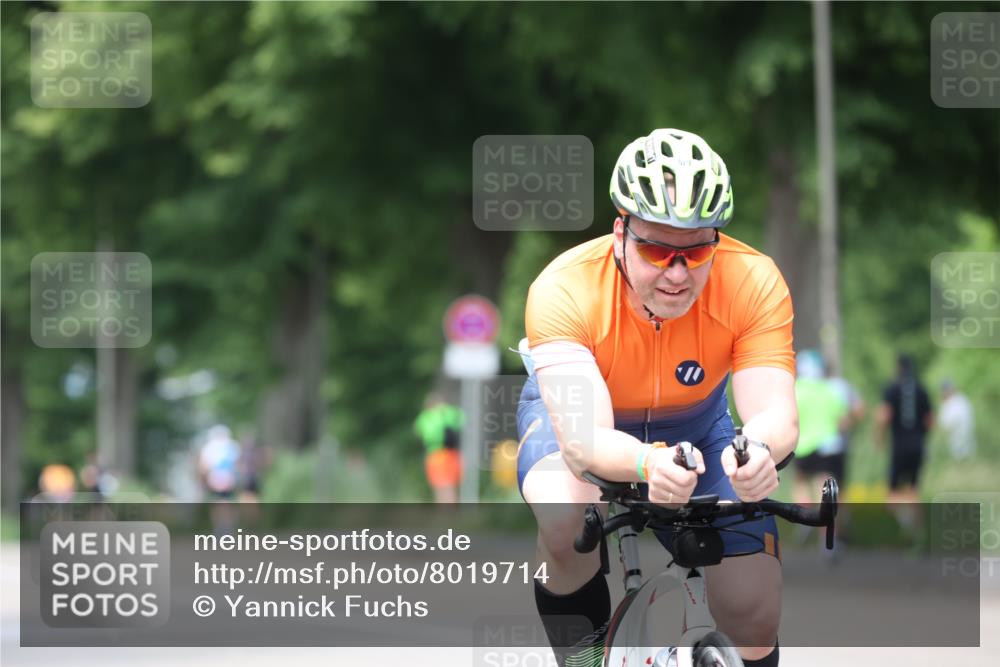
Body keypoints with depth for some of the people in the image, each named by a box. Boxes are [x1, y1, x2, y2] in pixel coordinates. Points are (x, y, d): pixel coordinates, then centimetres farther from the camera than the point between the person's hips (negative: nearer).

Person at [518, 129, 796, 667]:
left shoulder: (754, 284, -29)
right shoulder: (564, 289, -35)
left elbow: (777, 414, -38)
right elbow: (583, 440, -44)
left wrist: (759, 451, -62)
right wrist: (649, 465, -66)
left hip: (693, 425, 2)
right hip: (582, 419, -2)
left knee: (754, 618, -10)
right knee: (566, 519, -38)